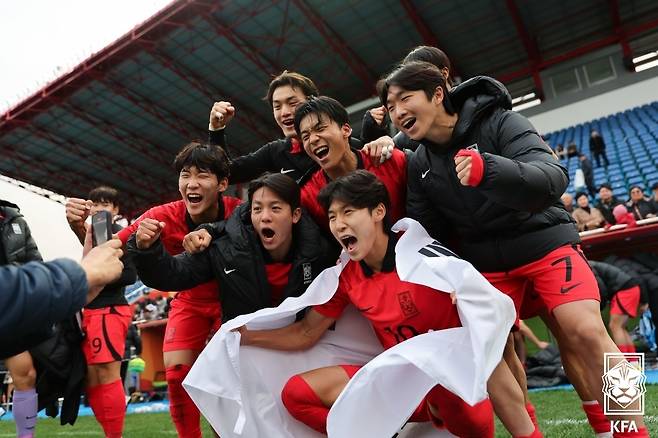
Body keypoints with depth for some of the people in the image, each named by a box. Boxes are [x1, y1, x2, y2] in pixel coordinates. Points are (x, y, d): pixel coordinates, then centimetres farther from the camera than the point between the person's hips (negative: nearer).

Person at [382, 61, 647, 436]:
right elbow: (429, 229, 8)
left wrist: (488, 171, -46)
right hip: (486, 262, 4)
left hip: (544, 240, -4)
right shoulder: (419, 165, 1)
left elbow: (554, 178, -29)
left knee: (588, 333, -17)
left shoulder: (499, 121, -13)